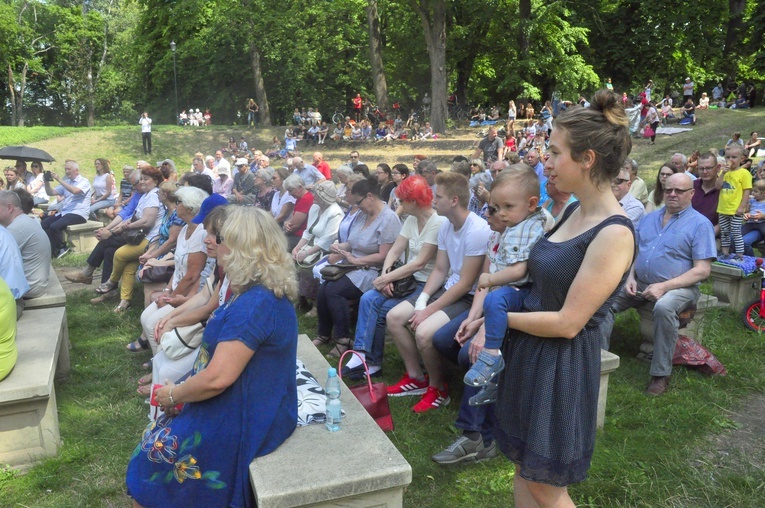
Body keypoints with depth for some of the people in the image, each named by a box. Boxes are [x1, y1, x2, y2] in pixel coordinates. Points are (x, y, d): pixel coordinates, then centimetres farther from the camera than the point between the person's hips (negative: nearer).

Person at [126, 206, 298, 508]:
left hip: (245, 422, -9)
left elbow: (217, 378, -27)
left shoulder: (254, 304, -28)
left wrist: (173, 395, -10)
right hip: (253, 407, 9)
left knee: (155, 448, 4)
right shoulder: (267, 292, 5)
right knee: (160, 431, 18)